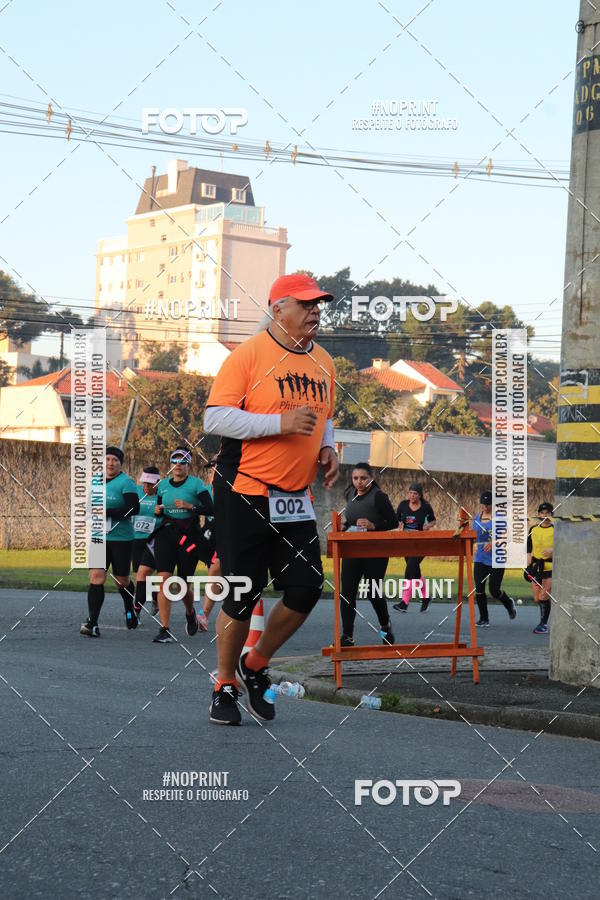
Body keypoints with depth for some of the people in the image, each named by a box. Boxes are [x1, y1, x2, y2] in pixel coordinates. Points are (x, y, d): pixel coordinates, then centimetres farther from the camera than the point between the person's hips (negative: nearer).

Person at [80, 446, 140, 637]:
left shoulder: (126, 482, -8)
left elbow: (134, 508, -19)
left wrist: (107, 512, -23)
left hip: (121, 538, -4)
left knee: (122, 580, 10)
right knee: (96, 576, -12)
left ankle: (130, 610, 41)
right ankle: (92, 623, -17)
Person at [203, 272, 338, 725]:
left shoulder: (324, 362, 12)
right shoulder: (248, 354, -9)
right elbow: (215, 418, -14)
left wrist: (327, 447, 6)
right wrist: (281, 422, -21)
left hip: (296, 498, 6)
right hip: (244, 494, -6)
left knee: (307, 588, 0)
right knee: (243, 594, -2)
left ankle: (256, 666, 22)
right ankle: (225, 685, 17)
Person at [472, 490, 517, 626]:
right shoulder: (477, 517, 9)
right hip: (480, 558, 4)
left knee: (494, 591, -2)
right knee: (479, 589, -4)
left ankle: (509, 603, 32)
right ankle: (483, 618, 10)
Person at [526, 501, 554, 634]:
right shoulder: (533, 529, 9)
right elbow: (529, 550, 12)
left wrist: (552, 550, -23)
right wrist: (528, 566, 3)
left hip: (551, 568, -4)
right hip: (536, 567, 4)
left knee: (543, 596, -12)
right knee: (537, 599, 3)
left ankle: (543, 624, -2)